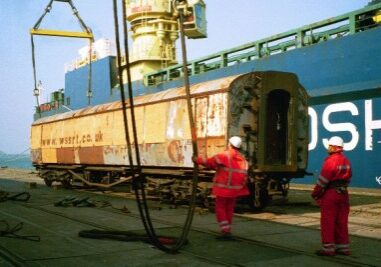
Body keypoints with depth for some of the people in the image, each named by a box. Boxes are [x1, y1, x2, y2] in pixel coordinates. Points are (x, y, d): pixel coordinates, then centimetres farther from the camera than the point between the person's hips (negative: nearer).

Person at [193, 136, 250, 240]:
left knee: (220, 209, 3)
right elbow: (244, 175, 7)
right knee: (229, 210, 15)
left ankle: (225, 231, -7)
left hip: (223, 188, -6)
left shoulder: (224, 155, -12)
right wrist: (242, 187, 17)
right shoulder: (243, 159, 6)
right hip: (235, 189, 6)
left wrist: (198, 160, 7)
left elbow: (209, 162, -7)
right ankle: (228, 232, 19)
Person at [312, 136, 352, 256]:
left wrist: (315, 193, -6)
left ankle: (328, 248, 0)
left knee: (328, 222, -1)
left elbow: (323, 180, -15)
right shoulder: (346, 161, 11)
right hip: (343, 194, 8)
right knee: (341, 222, 12)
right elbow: (348, 179, 16)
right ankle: (343, 247, 16)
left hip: (330, 194, -8)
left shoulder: (331, 161, -15)